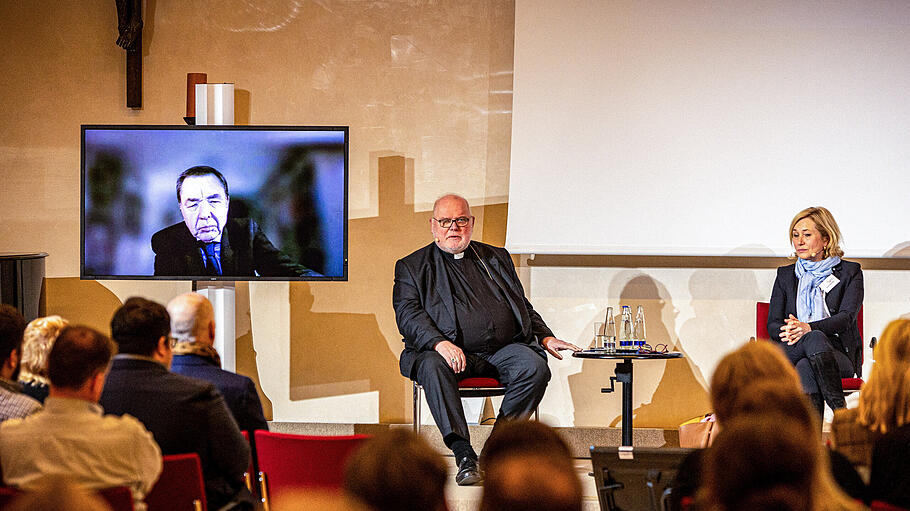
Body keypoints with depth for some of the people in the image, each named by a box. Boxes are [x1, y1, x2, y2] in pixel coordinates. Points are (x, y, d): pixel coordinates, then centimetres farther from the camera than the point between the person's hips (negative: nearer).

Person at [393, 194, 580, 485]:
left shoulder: (496, 258, 25)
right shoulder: (412, 267, 13)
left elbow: (523, 305, 29)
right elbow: (408, 315, -2)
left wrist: (545, 337, 10)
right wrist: (440, 343, -21)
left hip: (503, 350, 3)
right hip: (450, 351, -3)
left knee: (535, 367, -28)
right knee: (433, 368, -36)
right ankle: (464, 456, -37)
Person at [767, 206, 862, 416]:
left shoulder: (850, 272, 10)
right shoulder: (785, 275, 20)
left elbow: (846, 318, -6)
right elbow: (772, 324, 10)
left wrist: (808, 327, -25)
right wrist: (786, 332, -17)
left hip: (840, 355, -2)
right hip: (793, 353, 2)